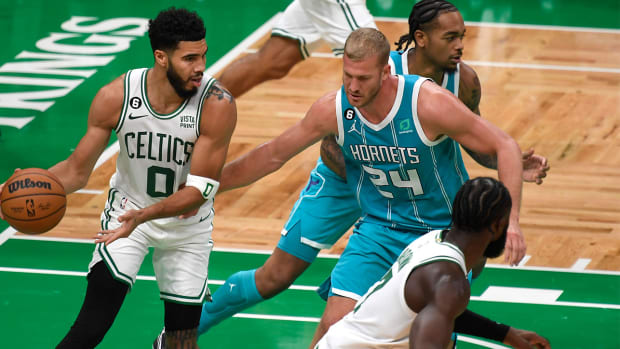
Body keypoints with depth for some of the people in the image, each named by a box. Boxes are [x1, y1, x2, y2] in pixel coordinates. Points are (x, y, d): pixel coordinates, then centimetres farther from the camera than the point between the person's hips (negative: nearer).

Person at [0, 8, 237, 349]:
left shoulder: (217, 105, -26)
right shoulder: (116, 97, -21)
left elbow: (198, 190, -25)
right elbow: (78, 169, -10)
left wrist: (143, 216, -41)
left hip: (187, 225, 1)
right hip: (127, 209, 0)